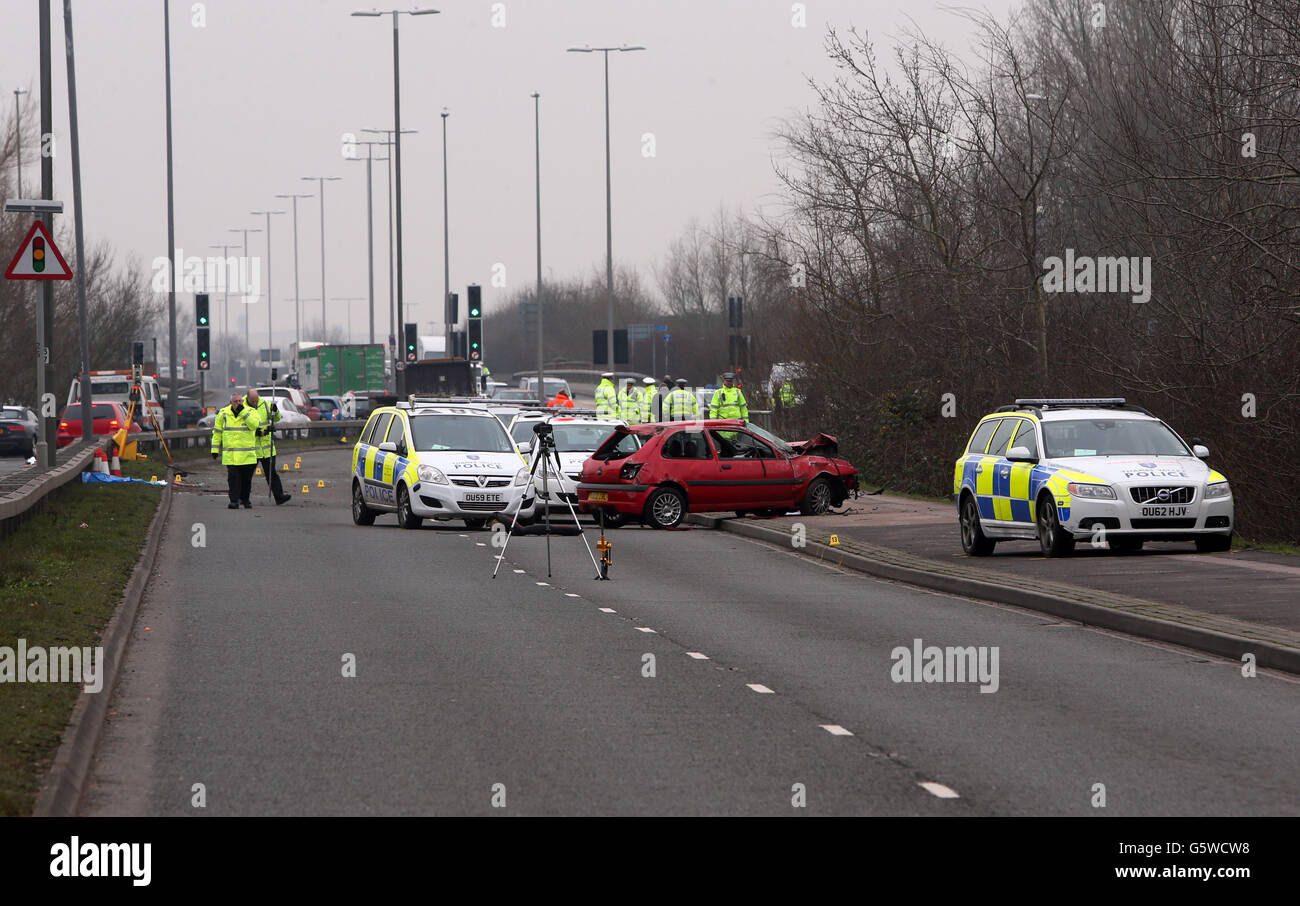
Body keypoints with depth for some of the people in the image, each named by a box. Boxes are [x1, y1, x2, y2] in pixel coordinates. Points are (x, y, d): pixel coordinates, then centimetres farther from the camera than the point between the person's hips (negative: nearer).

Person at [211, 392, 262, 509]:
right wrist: (215, 449, 8)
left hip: (247, 454, 0)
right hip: (230, 454, 0)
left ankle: (245, 499, 25)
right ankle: (234, 501, -6)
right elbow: (217, 432, 11)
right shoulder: (223, 414, 5)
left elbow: (254, 425, -18)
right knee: (233, 477, -7)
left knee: (247, 477, 9)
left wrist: (243, 412, -19)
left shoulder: (250, 412, 1)